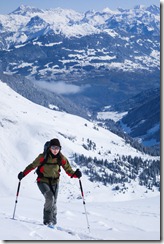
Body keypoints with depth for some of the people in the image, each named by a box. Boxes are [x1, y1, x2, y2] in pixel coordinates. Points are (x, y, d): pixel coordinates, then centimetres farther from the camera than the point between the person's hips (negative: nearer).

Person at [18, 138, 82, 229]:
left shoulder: (61, 158, -8)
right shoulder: (43, 157, -15)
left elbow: (68, 170, -6)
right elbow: (33, 165, -8)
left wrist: (75, 174, -26)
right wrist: (23, 174, -18)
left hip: (54, 182, 3)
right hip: (43, 181, -3)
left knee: (53, 202, 6)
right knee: (50, 198, -23)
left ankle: (53, 222, 22)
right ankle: (47, 220, -14)